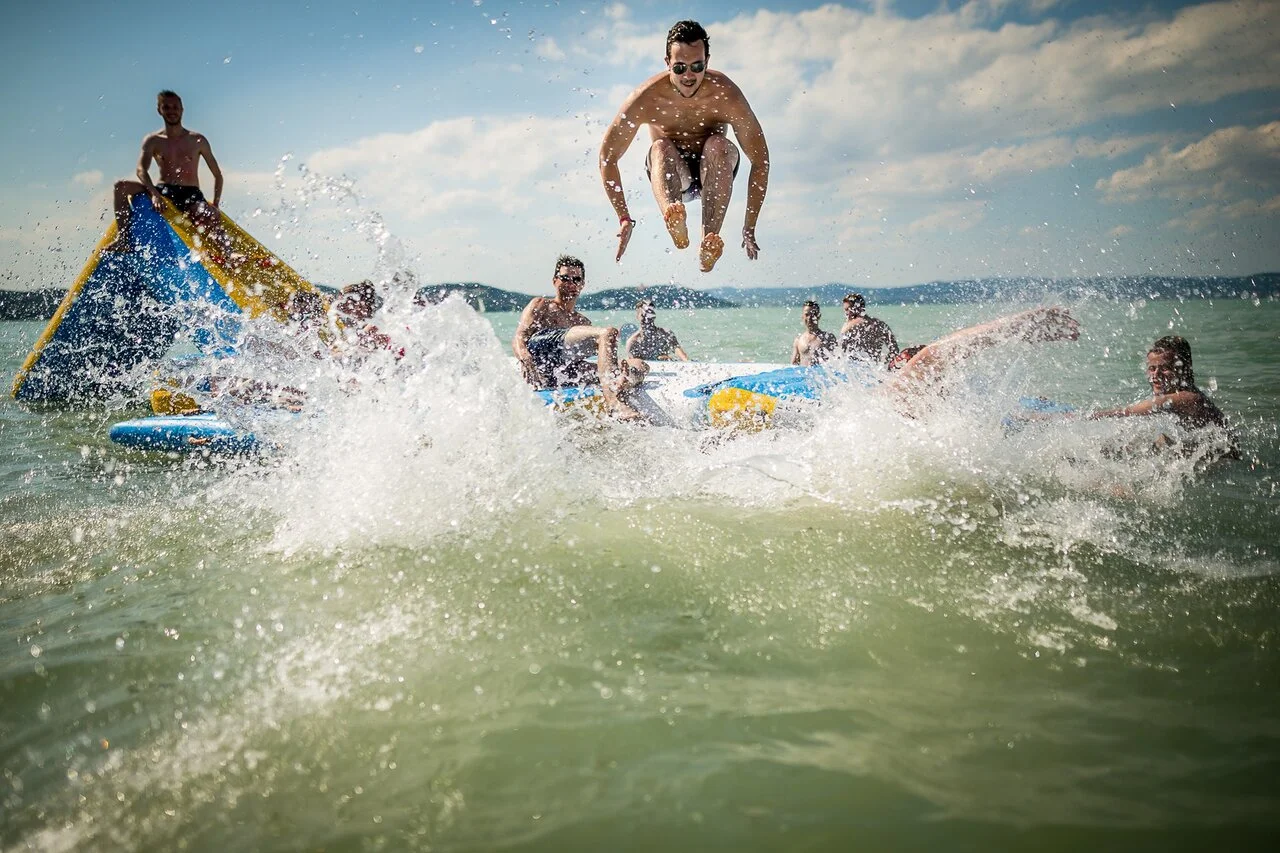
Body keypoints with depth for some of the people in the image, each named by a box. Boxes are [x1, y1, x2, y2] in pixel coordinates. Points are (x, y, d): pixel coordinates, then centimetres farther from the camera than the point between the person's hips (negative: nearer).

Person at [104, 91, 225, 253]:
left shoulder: (197, 140, 8)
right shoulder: (153, 141, 8)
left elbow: (217, 175, 10)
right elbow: (141, 169, -8)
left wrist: (215, 206, -3)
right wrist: (154, 193, -28)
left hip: (191, 195, -3)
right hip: (163, 191, 3)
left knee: (210, 219, -35)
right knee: (121, 186, -17)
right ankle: (123, 238, -24)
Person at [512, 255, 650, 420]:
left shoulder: (584, 323, 39)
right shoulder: (540, 305, 25)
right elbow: (518, 340, 8)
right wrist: (527, 361, -16)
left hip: (564, 375, 5)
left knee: (640, 366, -14)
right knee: (608, 332, -24)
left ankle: (619, 387, -56)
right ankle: (615, 402, -52)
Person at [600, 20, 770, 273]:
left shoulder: (726, 95, -23)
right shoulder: (647, 98, -23)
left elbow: (760, 160, -18)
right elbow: (607, 156, -17)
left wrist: (749, 228, -23)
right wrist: (624, 219, -24)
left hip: (712, 170, 0)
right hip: (671, 173, 0)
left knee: (718, 146, -32)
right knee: (660, 147, -33)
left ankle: (709, 240, -46)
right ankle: (673, 221, -61)